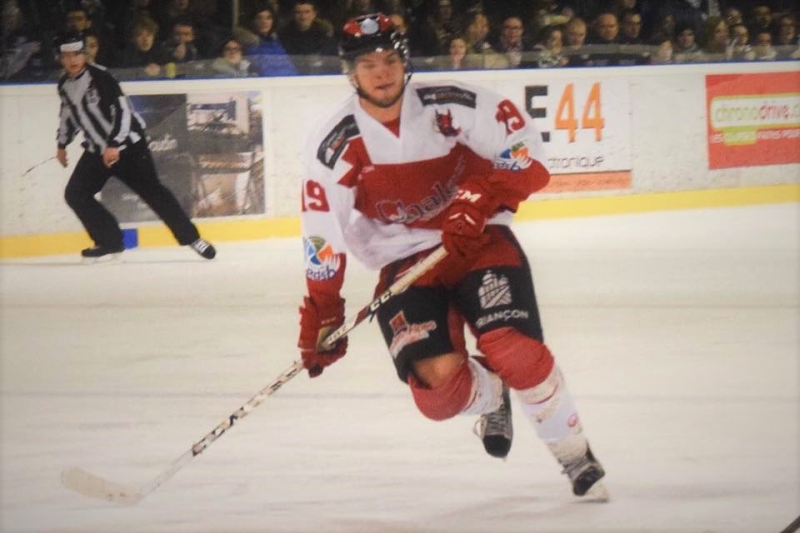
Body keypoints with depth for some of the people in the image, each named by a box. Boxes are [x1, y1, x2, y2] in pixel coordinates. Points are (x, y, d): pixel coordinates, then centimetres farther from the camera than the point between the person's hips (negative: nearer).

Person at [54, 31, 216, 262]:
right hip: (97, 149, 7)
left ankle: (191, 237, 0)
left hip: (127, 145, -7)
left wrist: (114, 145, -35)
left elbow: (122, 110, -28)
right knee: (75, 194, -4)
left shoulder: (100, 77, -21)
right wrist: (62, 144, 28)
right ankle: (110, 242, 3)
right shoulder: (64, 85, 2)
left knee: (152, 191, -8)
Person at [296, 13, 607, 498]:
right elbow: (324, 238, -4)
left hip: (480, 241, -1)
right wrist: (321, 316, -5)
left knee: (513, 349, -24)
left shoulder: (453, 105, -12)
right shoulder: (335, 147, -8)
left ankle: (576, 454, -4)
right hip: (404, 261, 1)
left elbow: (523, 145, -7)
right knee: (438, 377, -20)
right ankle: (491, 398, 18)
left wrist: (483, 199, -21)